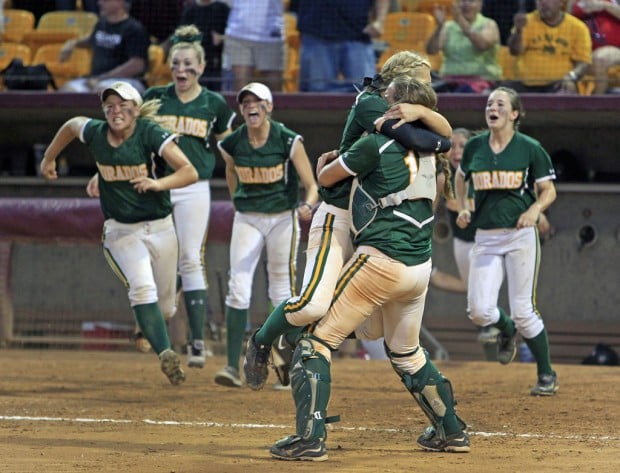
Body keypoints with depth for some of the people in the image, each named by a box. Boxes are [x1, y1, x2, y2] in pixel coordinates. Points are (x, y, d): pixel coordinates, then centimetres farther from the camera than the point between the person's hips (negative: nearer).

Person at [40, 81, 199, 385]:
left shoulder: (151, 134, -16)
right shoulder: (94, 133, -6)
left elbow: (190, 172, -23)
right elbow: (72, 124, 19)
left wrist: (158, 183, -39)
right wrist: (48, 159, 29)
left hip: (160, 228, -1)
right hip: (120, 231, 1)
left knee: (165, 307, 9)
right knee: (142, 287, -26)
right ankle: (165, 354, -36)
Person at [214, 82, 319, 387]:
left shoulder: (288, 141, -13)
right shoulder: (233, 144, -4)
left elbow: (312, 185, -14)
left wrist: (307, 206, -33)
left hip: (283, 218, -2)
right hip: (247, 220, 2)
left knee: (282, 291, 3)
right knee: (238, 287, -11)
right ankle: (233, 366, -14)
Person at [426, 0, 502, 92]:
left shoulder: (489, 25, 6)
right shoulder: (448, 26, 14)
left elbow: (483, 44, -17)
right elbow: (431, 50, 1)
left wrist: (461, 22, -25)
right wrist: (440, 26, -15)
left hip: (480, 80, -3)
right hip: (450, 80, 3)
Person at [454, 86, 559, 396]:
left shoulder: (529, 149, -3)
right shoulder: (474, 147, 6)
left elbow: (548, 191, 3)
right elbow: (461, 177, 24)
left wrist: (534, 210, -17)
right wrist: (462, 209, 9)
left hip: (520, 235, -3)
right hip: (485, 238, 3)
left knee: (523, 311, -5)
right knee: (479, 311, -9)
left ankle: (547, 374, 14)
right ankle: (506, 330, 27)